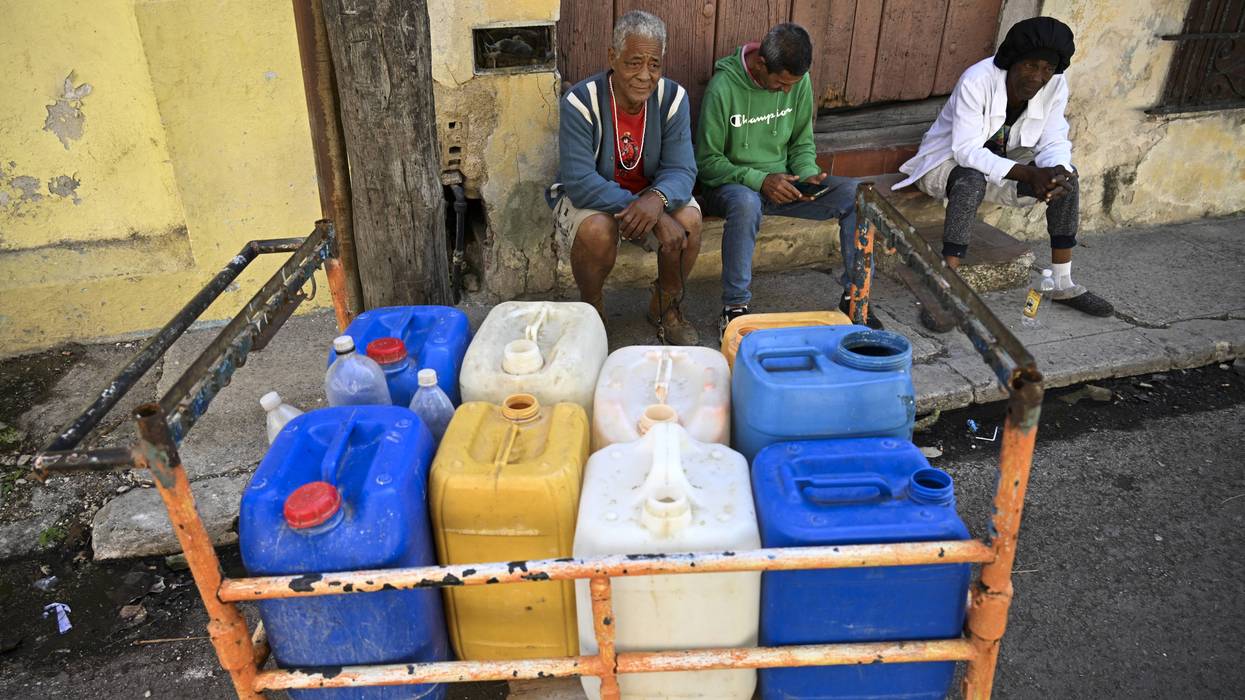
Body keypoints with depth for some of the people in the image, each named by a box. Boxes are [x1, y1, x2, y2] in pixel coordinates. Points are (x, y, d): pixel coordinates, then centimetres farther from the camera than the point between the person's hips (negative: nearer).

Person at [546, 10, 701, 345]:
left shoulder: (673, 97, -14)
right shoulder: (580, 102, -24)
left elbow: (681, 169, -18)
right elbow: (581, 182, -30)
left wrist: (657, 199, -44)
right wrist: (644, 211, -39)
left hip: (651, 191, 3)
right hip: (587, 196, -3)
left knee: (689, 221, -26)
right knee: (597, 230, -36)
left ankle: (665, 306, 3)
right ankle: (591, 309, -3)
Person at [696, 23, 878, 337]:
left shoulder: (799, 81, -2)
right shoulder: (723, 87, -18)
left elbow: (802, 142, 10)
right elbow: (707, 161, -14)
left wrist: (807, 174, -13)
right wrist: (759, 180, -26)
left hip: (782, 181, 5)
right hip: (733, 184, -5)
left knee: (856, 193, -16)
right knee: (746, 203, -42)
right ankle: (735, 307, -27)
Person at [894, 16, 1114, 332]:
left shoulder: (1055, 85, -11)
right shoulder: (978, 79, -28)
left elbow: (1053, 143, -8)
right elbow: (966, 150, -33)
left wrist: (1056, 172, -33)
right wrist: (1028, 174, -41)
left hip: (1002, 162, 6)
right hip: (948, 162, -6)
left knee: (1066, 175, -12)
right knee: (973, 181, -38)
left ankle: (1064, 285, 0)